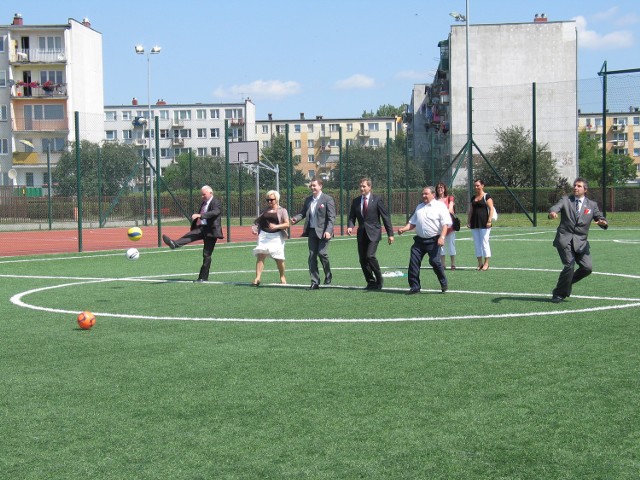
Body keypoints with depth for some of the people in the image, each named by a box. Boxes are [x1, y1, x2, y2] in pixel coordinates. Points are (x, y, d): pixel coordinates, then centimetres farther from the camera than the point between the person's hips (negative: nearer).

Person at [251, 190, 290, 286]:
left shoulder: (282, 211, 4)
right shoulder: (265, 211, 15)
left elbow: (287, 224, -5)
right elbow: (257, 221, 22)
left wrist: (276, 226, -20)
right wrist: (254, 228, 2)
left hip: (276, 236, -3)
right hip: (264, 235, 3)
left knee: (279, 258, 2)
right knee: (260, 255, -12)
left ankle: (282, 277, 25)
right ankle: (257, 278, -16)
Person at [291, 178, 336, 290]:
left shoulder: (327, 199, -6)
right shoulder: (308, 200, 12)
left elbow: (331, 217, -10)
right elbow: (303, 213, 15)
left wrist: (328, 231, -21)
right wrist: (296, 218, -7)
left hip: (323, 232, -6)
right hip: (312, 232, 6)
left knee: (322, 253, -14)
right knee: (312, 256, 4)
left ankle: (328, 276, 12)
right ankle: (315, 283, 9)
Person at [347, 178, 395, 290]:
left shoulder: (377, 199, -3)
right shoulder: (356, 201, 9)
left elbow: (385, 217, -3)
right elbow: (352, 217, 12)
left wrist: (390, 234, -6)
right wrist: (350, 226, -11)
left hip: (373, 233, -5)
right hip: (361, 233, 5)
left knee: (370, 256, -19)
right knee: (362, 259, 3)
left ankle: (379, 280, -1)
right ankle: (371, 282, 18)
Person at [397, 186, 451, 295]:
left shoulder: (440, 206, -1)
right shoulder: (419, 207, 19)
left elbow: (445, 224, -9)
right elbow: (412, 223, 20)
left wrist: (442, 237, -22)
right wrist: (403, 229, 2)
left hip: (433, 240, -6)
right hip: (419, 240, 6)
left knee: (435, 261, -13)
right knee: (413, 261, -2)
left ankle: (444, 284, 9)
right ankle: (414, 287, 5)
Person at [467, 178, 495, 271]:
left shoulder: (487, 196, -4)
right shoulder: (473, 198, 15)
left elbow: (491, 209, -10)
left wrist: (489, 221, -18)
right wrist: (468, 221, 12)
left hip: (484, 224, -7)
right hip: (474, 224, 7)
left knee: (484, 242, -5)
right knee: (476, 243, 6)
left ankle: (486, 263, 0)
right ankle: (480, 263, 11)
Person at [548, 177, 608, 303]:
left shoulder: (592, 205, 13)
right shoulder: (565, 200, 7)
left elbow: (600, 218, 10)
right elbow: (556, 207, -12)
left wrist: (603, 222, -17)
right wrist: (552, 212, -37)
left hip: (580, 241, 3)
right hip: (564, 238, -3)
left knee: (587, 268, -7)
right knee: (569, 265, -17)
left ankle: (567, 282, 20)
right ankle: (559, 294, -2)